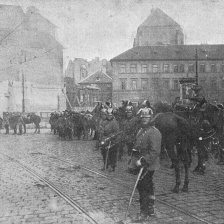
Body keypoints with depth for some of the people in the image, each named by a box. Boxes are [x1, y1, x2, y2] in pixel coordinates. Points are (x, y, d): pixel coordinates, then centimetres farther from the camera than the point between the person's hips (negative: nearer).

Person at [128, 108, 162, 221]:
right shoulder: (141, 131, 14)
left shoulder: (154, 132, -15)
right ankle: (150, 209, 32)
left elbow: (154, 151, -22)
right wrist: (134, 163, 16)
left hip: (148, 165, -9)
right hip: (140, 164, 9)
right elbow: (137, 147, 20)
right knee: (148, 187, 18)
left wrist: (143, 161, -25)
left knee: (143, 187, -8)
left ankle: (144, 213, 2)